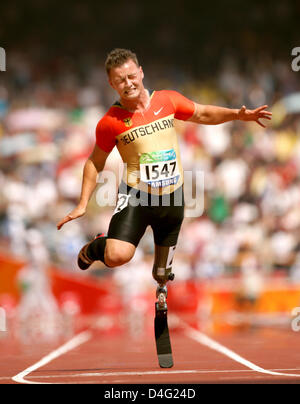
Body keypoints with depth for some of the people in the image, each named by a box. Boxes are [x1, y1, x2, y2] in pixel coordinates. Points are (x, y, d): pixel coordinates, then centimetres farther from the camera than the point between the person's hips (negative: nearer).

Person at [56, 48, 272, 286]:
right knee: (117, 256, -27)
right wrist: (83, 204, 1)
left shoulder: (168, 100, 0)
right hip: (135, 196, -3)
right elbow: (95, 163, 6)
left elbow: (204, 114, 16)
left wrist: (238, 115, 1)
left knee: (163, 274, 13)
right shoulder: (110, 123, -8)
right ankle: (95, 248, 9)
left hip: (172, 198, 3)